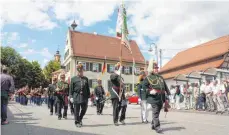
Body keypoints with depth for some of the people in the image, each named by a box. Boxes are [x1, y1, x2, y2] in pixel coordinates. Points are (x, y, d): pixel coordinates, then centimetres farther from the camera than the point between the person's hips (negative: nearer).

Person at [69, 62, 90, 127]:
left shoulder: (86, 79, 11)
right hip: (76, 97, -2)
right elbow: (71, 89, 2)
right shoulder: (73, 79, 3)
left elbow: (88, 88, 12)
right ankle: (77, 122, 19)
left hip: (84, 97, 3)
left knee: (84, 110, 7)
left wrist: (88, 96, 9)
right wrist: (71, 97, -4)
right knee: (76, 110, 3)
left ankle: (80, 120, 33)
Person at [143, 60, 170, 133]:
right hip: (154, 98, -6)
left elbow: (165, 86, 22)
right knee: (155, 113, -9)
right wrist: (150, 91, -22)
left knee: (158, 112, 14)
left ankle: (153, 125, 27)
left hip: (161, 98, 7)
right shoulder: (148, 78, -1)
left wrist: (168, 93, 12)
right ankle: (157, 127, -7)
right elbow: (144, 87, -7)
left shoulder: (161, 77, 19)